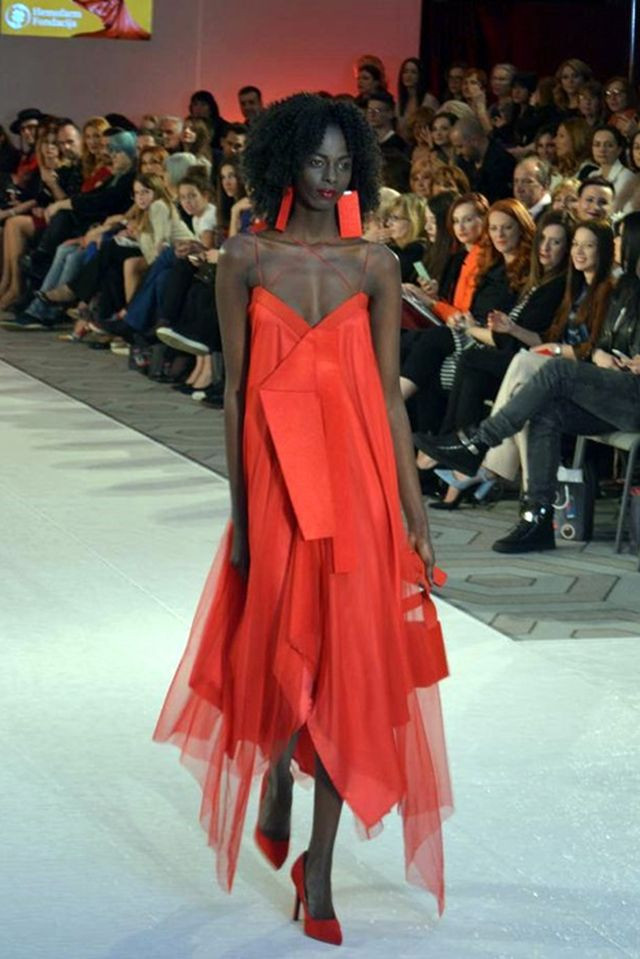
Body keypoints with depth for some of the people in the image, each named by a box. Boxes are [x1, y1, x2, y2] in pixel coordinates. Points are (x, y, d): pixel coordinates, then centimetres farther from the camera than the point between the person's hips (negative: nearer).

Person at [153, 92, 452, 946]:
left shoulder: (375, 265, 3)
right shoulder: (247, 259, 1)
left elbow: (389, 394, 4)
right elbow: (235, 388, 1)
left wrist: (414, 510, 1)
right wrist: (239, 508, -2)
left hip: (357, 477, 1)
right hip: (276, 478, -1)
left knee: (348, 660, -1)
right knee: (279, 654, 4)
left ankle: (319, 870, 9)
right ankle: (276, 791, 38)